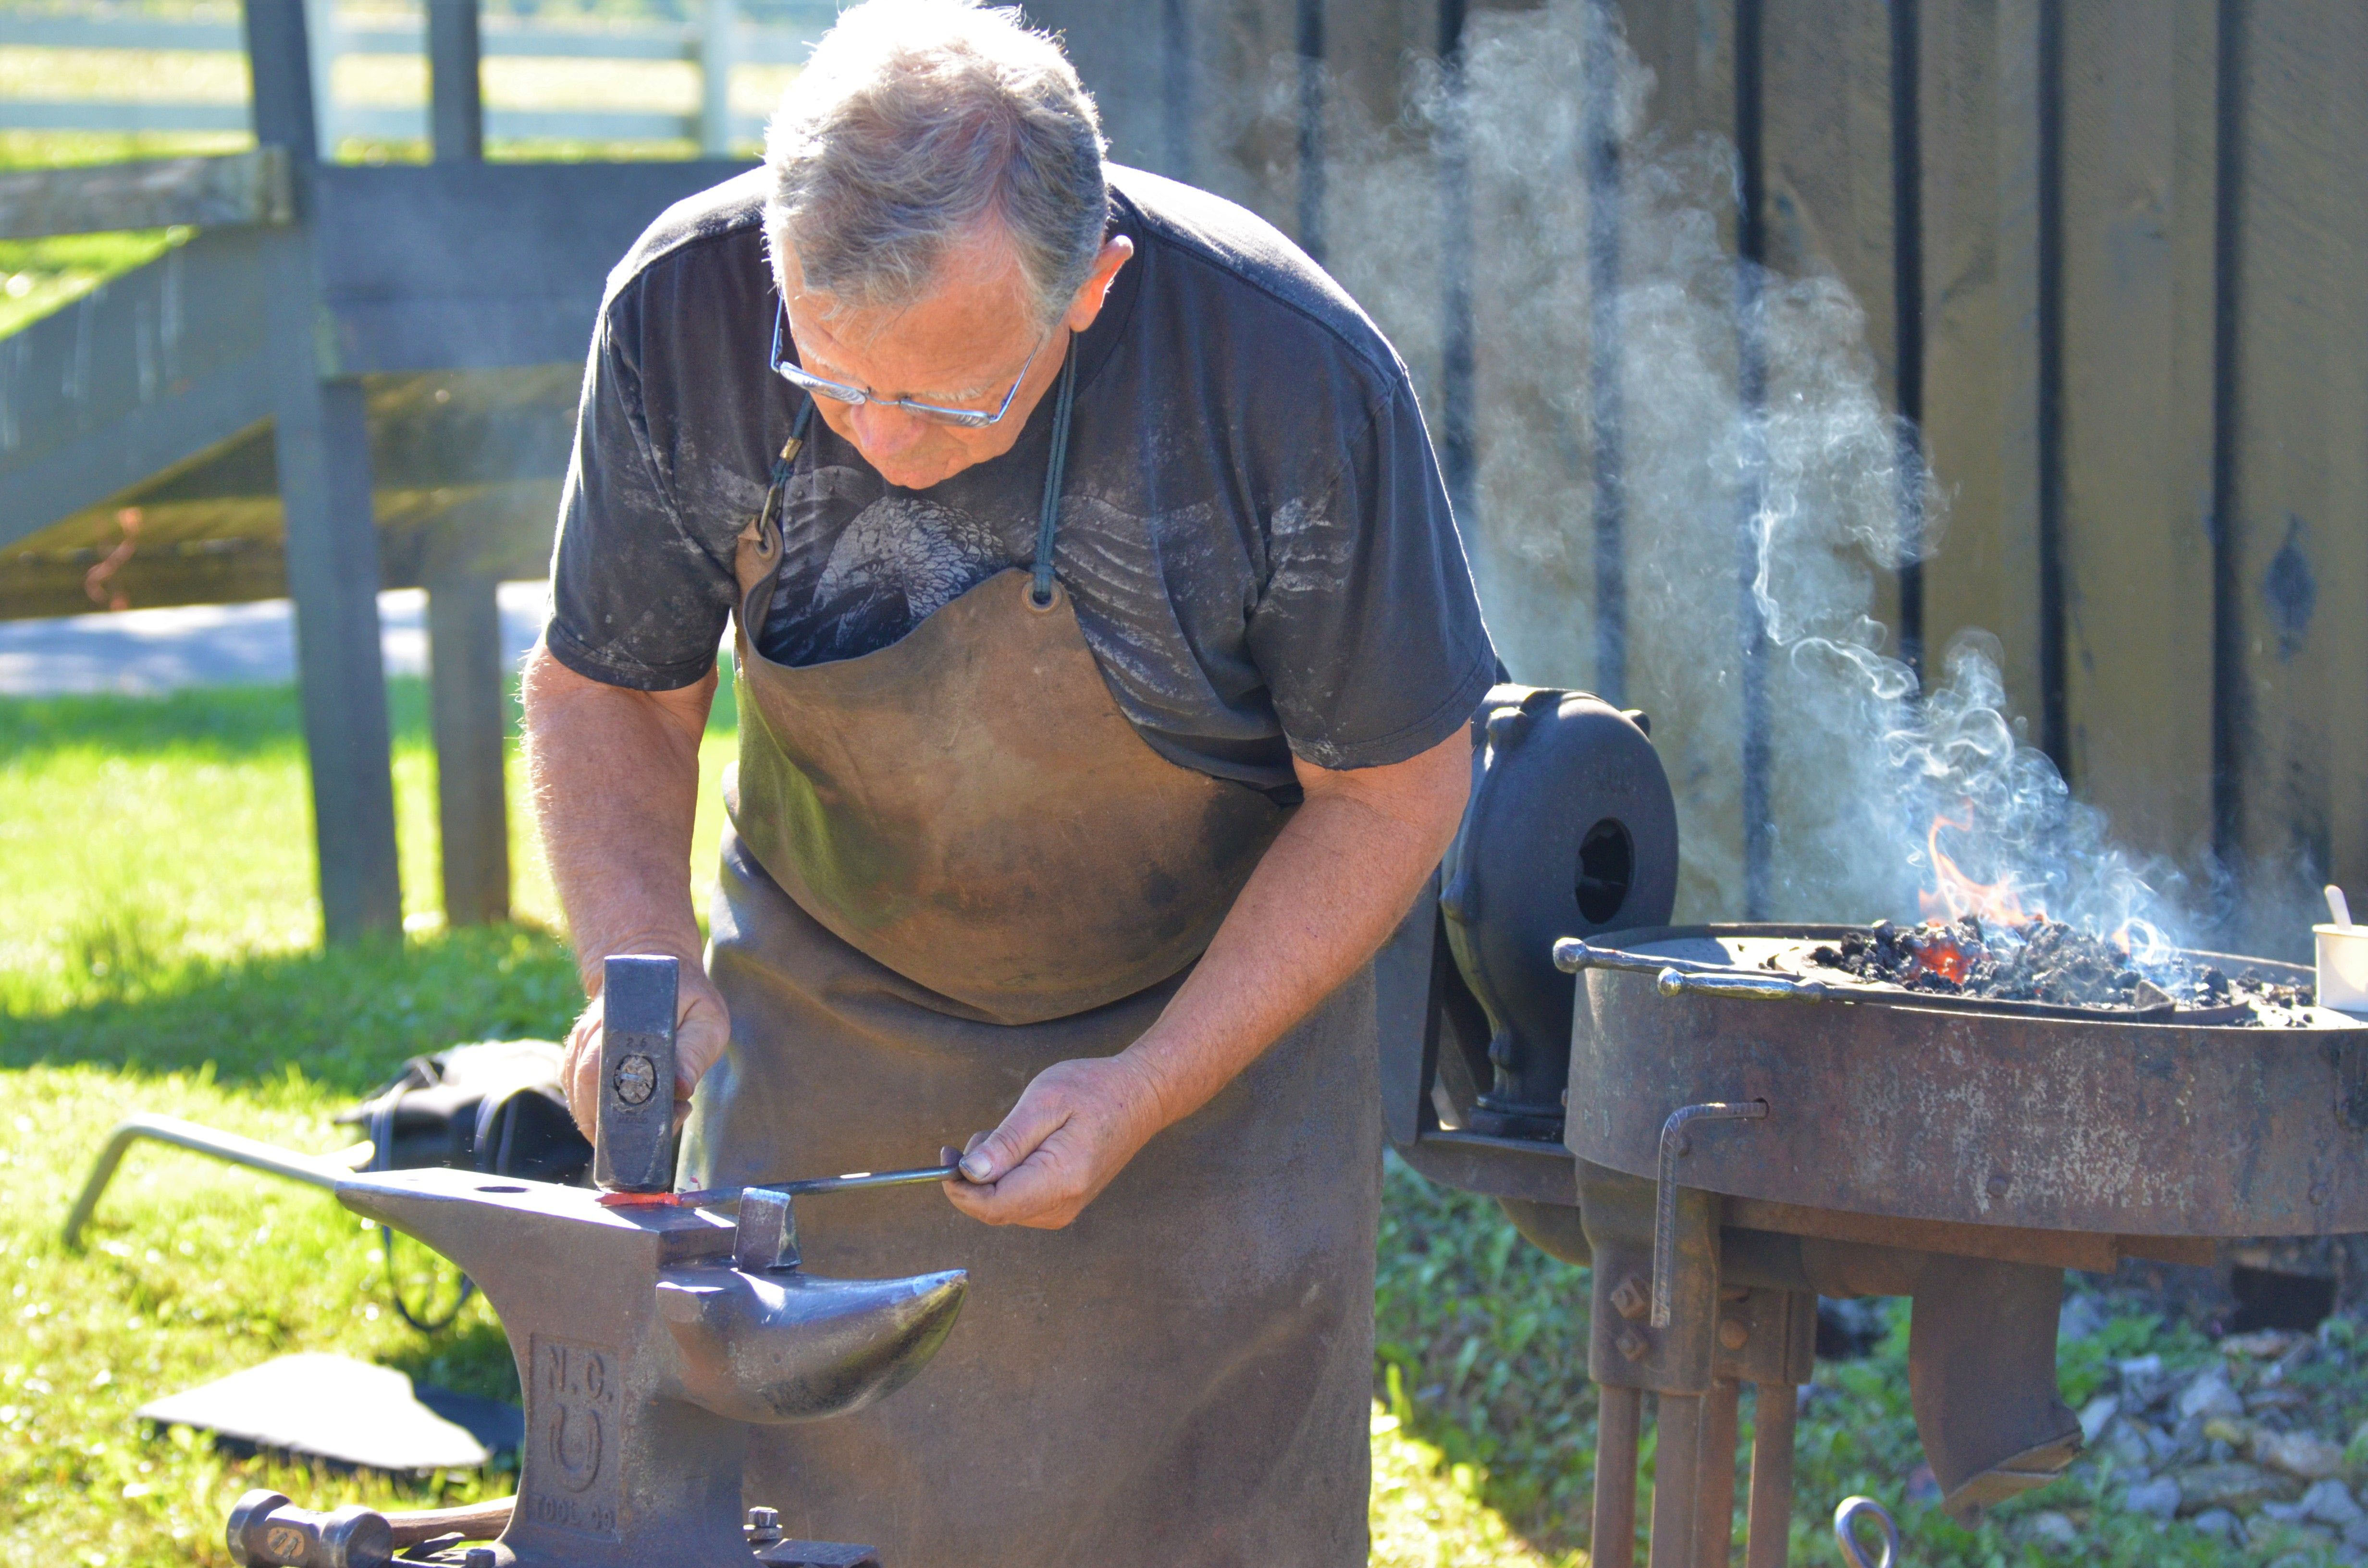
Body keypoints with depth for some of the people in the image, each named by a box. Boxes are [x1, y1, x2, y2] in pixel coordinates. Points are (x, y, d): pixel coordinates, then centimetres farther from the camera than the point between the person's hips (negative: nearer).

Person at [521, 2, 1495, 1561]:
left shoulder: (1295, 376, -29)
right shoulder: (685, 313, -22)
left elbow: (1391, 791, -14)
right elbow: (605, 686, -5)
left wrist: (1146, 1094, -21)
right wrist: (640, 963, -23)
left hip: (1215, 1004, -1)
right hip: (827, 996, 2)